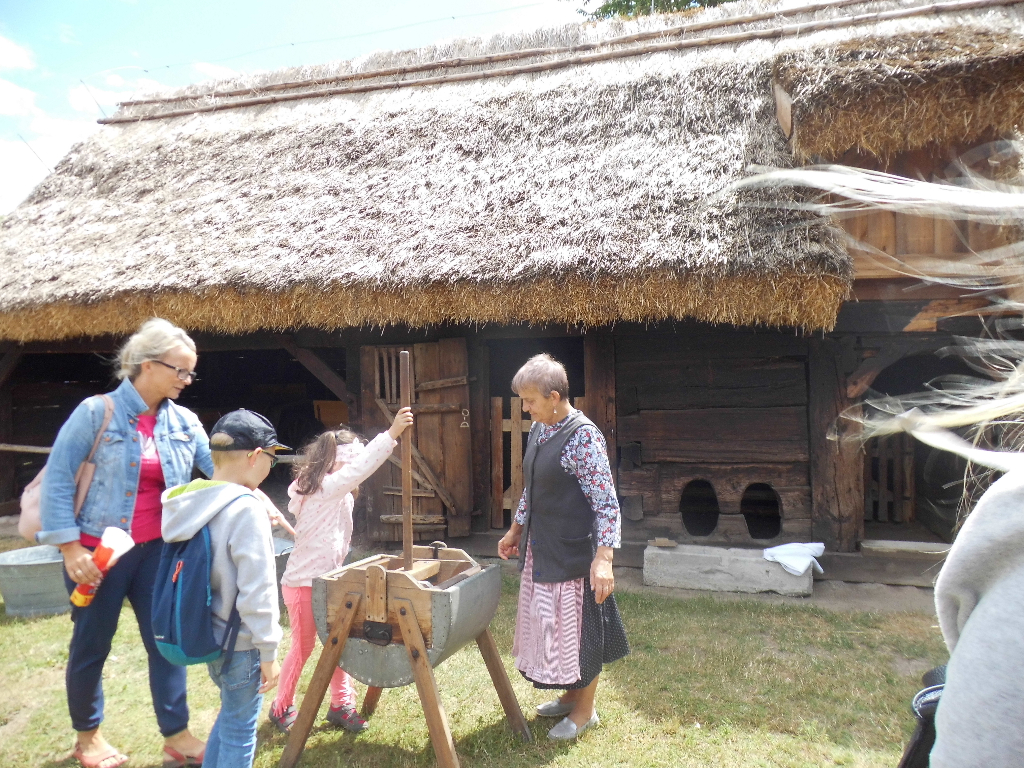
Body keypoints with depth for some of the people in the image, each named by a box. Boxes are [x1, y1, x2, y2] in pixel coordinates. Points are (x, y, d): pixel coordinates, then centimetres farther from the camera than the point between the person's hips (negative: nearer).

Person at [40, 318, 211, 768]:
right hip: (98, 551, -4)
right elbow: (57, 479, -12)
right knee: (91, 644, 12)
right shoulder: (96, 413, -13)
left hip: (157, 551, 4)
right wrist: (69, 547, -14)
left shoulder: (184, 423, 1)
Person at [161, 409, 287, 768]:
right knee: (240, 731, 8)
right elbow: (257, 590, -23)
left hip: (208, 634, 8)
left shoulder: (192, 503, 2)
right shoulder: (247, 510, -23)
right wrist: (268, 652, -15)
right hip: (240, 643, -8)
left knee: (230, 715, 26)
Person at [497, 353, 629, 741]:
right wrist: (515, 531, 23)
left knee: (577, 625, 6)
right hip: (541, 550, 9)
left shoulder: (583, 437, -21)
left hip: (573, 553, -9)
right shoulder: (539, 430, 5)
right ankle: (570, 695, 38)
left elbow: (606, 503, -22)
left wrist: (603, 559, -29)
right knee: (549, 622, 19)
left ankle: (585, 710, 25)